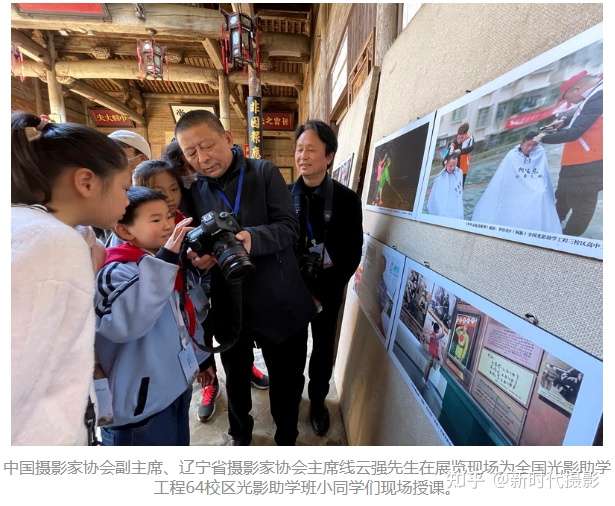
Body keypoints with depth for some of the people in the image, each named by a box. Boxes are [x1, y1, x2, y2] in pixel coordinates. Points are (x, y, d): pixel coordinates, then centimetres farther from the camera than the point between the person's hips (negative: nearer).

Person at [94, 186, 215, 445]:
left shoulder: (169, 263, 5)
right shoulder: (115, 272, -19)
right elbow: (125, 323, -39)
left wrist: (200, 358, 19)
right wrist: (164, 261, -40)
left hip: (178, 386, 8)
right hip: (140, 402, -7)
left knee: (181, 443, 25)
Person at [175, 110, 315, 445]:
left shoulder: (265, 172, -6)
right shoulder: (193, 191, 3)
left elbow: (289, 227, -14)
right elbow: (195, 246, 5)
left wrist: (252, 238, -33)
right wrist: (197, 256, -19)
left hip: (280, 302, -2)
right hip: (228, 305, 3)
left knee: (287, 380, 15)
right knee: (236, 378, 23)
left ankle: (286, 439, 44)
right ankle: (240, 436, 52)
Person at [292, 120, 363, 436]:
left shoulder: (347, 199, -6)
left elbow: (353, 253, -6)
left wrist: (323, 292, -12)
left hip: (329, 289, 0)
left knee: (324, 348, 15)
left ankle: (317, 400, 40)